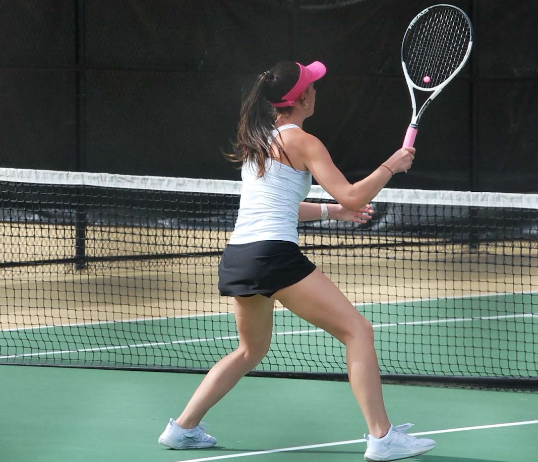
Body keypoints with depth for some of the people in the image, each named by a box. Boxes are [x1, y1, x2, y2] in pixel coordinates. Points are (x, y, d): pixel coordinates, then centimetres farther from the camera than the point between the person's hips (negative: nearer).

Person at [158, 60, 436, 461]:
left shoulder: (255, 141, 20)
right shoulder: (302, 143, -4)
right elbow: (352, 195, -10)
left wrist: (332, 211, 33)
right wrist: (391, 166, 3)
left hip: (236, 259, 8)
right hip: (275, 256, -8)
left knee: (251, 350, 28)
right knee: (358, 331, -4)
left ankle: (183, 428, 25)